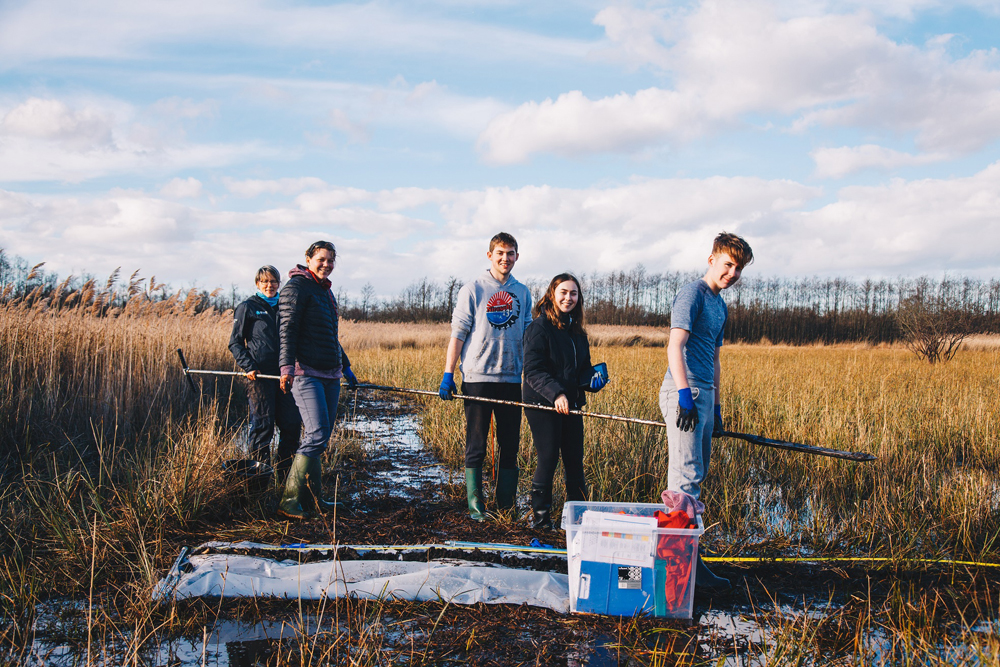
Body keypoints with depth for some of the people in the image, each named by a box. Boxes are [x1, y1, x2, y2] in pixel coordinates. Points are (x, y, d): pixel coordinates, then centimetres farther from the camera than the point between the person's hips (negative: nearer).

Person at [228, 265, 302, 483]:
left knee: (292, 424, 2)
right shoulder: (247, 308, 4)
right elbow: (235, 342, 2)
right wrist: (248, 366, -12)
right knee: (262, 425, -4)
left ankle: (284, 475, 14)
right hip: (260, 374, -5)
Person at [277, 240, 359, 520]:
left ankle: (311, 499, 15)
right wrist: (287, 366, -22)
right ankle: (289, 501, -12)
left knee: (321, 438, 8)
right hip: (305, 373, -9)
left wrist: (346, 367, 33)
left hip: (330, 376, 9)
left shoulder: (327, 292, 23)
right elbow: (287, 329, -12)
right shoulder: (296, 286, -3)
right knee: (317, 434, -17)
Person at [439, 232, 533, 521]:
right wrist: (448, 375, -6)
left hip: (512, 379, 4)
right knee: (476, 446, 1)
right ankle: (475, 505, 8)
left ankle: (507, 506, 16)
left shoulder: (522, 293, 11)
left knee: (510, 446, 7)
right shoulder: (472, 290, 0)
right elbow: (458, 334, -1)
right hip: (478, 378, -3)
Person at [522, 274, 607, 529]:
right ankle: (540, 516, 9)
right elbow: (533, 371, -16)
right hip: (542, 405, -6)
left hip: (571, 405, 7)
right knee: (548, 458, -4)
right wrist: (556, 394, -29)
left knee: (575, 460, 7)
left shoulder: (576, 331, 14)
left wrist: (592, 379, 0)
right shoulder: (539, 327, -9)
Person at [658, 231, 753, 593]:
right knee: (687, 476, -12)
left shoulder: (720, 306, 21)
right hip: (685, 392, -10)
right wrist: (684, 393, -25)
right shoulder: (692, 294, -7)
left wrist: (716, 408, 24)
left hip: (704, 395, 10)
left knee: (695, 477, 13)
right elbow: (675, 346, -18)